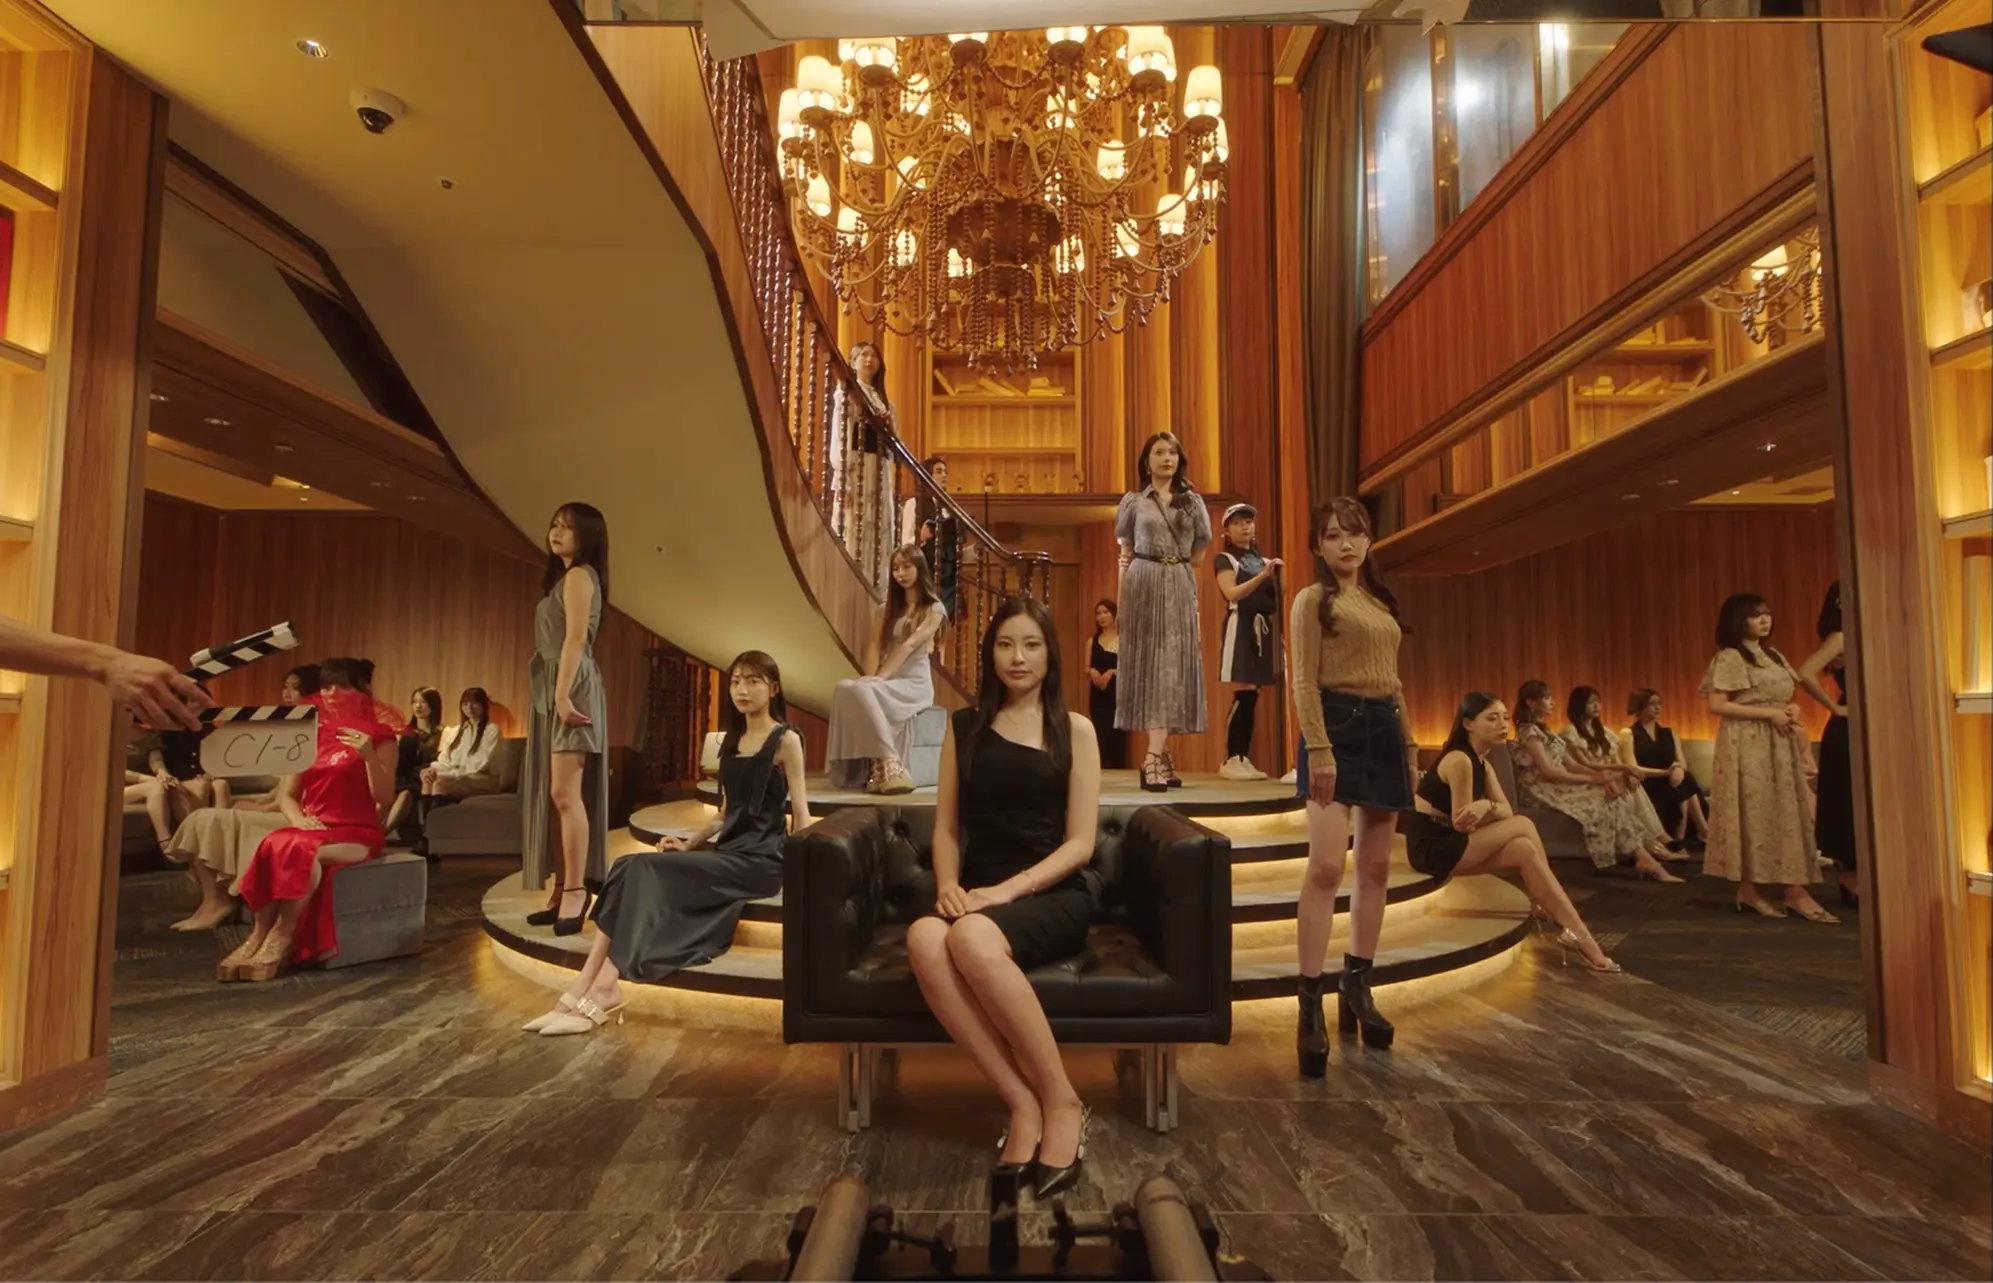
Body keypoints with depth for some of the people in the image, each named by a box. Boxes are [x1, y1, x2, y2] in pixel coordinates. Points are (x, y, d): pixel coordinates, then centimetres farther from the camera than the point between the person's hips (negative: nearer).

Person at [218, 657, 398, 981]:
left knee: (299, 850, -34)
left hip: (357, 833, -4)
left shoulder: (379, 735, -1)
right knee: (273, 845, -30)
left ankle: (281, 939, -23)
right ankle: (259, 935, -22)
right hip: (312, 829, 4)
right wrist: (298, 819, -11)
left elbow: (384, 799, -10)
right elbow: (286, 794, 11)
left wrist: (369, 756, -24)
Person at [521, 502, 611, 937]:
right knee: (552, 795, 9)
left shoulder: (578, 575, -6)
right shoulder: (565, 577, 24)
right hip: (552, 690, 10)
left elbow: (575, 639, -16)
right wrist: (555, 693, 16)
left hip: (571, 689, -10)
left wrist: (563, 693, -23)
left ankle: (576, 892, -12)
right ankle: (563, 891, 13)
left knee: (565, 792, -14)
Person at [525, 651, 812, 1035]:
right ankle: (584, 988, -20)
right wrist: (690, 844, 8)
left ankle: (602, 992, -21)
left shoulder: (786, 740, -4)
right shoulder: (732, 741, 19)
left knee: (649, 872, -22)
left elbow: (800, 814, -8)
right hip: (727, 852, 7)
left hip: (760, 858, -7)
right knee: (631, 869, -15)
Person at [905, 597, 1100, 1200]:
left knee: (973, 938, -36)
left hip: (1053, 896, -3)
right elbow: (946, 827, 13)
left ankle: (1061, 1102, -17)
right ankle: (1023, 1102, -21)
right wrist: (948, 884, -8)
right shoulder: (963, 726, 15)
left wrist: (1008, 889, -14)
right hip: (981, 894, 3)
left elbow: (1080, 843, 0)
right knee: (924, 938, -33)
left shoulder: (1075, 729, 6)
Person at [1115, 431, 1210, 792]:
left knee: (1173, 666, -4)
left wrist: (1173, 568, 10)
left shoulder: (1193, 501, 10)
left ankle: (1154, 758, -3)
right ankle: (1158, 758, -8)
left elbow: (1198, 555, 17)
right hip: (1143, 586, -2)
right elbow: (1126, 554, 12)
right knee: (1149, 666, -6)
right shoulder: (1133, 501, 6)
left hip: (1180, 589, 2)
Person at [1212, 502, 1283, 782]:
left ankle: (1243, 759, 7)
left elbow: (1273, 602, 16)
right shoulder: (1224, 559, 2)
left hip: (1262, 627, 6)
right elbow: (1232, 593, -16)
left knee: (1252, 697, 3)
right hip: (1240, 627, -6)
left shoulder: (1263, 560, 19)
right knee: (1243, 695, -12)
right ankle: (1231, 760, -8)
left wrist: (1278, 579, -1)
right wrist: (1262, 575, -23)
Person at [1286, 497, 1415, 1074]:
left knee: (1376, 867, 8)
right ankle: (1310, 1007, -11)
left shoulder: (1381, 602, 19)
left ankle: (1357, 989, 19)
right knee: (1326, 864, -16)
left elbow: (1393, 681, 21)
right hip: (1338, 726, -7)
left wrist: (1410, 744, 16)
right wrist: (1318, 747, -20)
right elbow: (1304, 681, -10)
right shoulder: (1313, 599, 0)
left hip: (1385, 731, 7)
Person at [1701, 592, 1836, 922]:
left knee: (1788, 812, 4)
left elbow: (1785, 699, 23)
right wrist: (1769, 714, -17)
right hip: (1747, 745, -8)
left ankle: (1795, 889, 8)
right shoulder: (1729, 658, -9)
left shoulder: (1775, 657, 15)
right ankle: (1748, 889, 1)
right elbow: (1717, 705, -16)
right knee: (1753, 814, -5)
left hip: (1779, 745, 8)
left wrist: (1792, 710, 0)